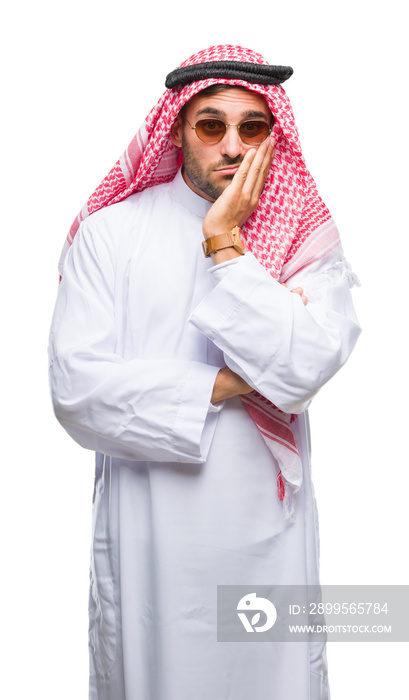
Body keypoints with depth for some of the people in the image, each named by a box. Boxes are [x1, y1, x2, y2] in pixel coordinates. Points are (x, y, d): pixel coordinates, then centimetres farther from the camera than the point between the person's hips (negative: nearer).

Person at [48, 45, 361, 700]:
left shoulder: (307, 238, -2)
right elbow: (77, 387, -14)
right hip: (148, 531, 0)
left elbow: (303, 369, -18)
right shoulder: (111, 231, -4)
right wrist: (225, 385, -15)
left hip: (267, 529, 1)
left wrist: (225, 244, -16)